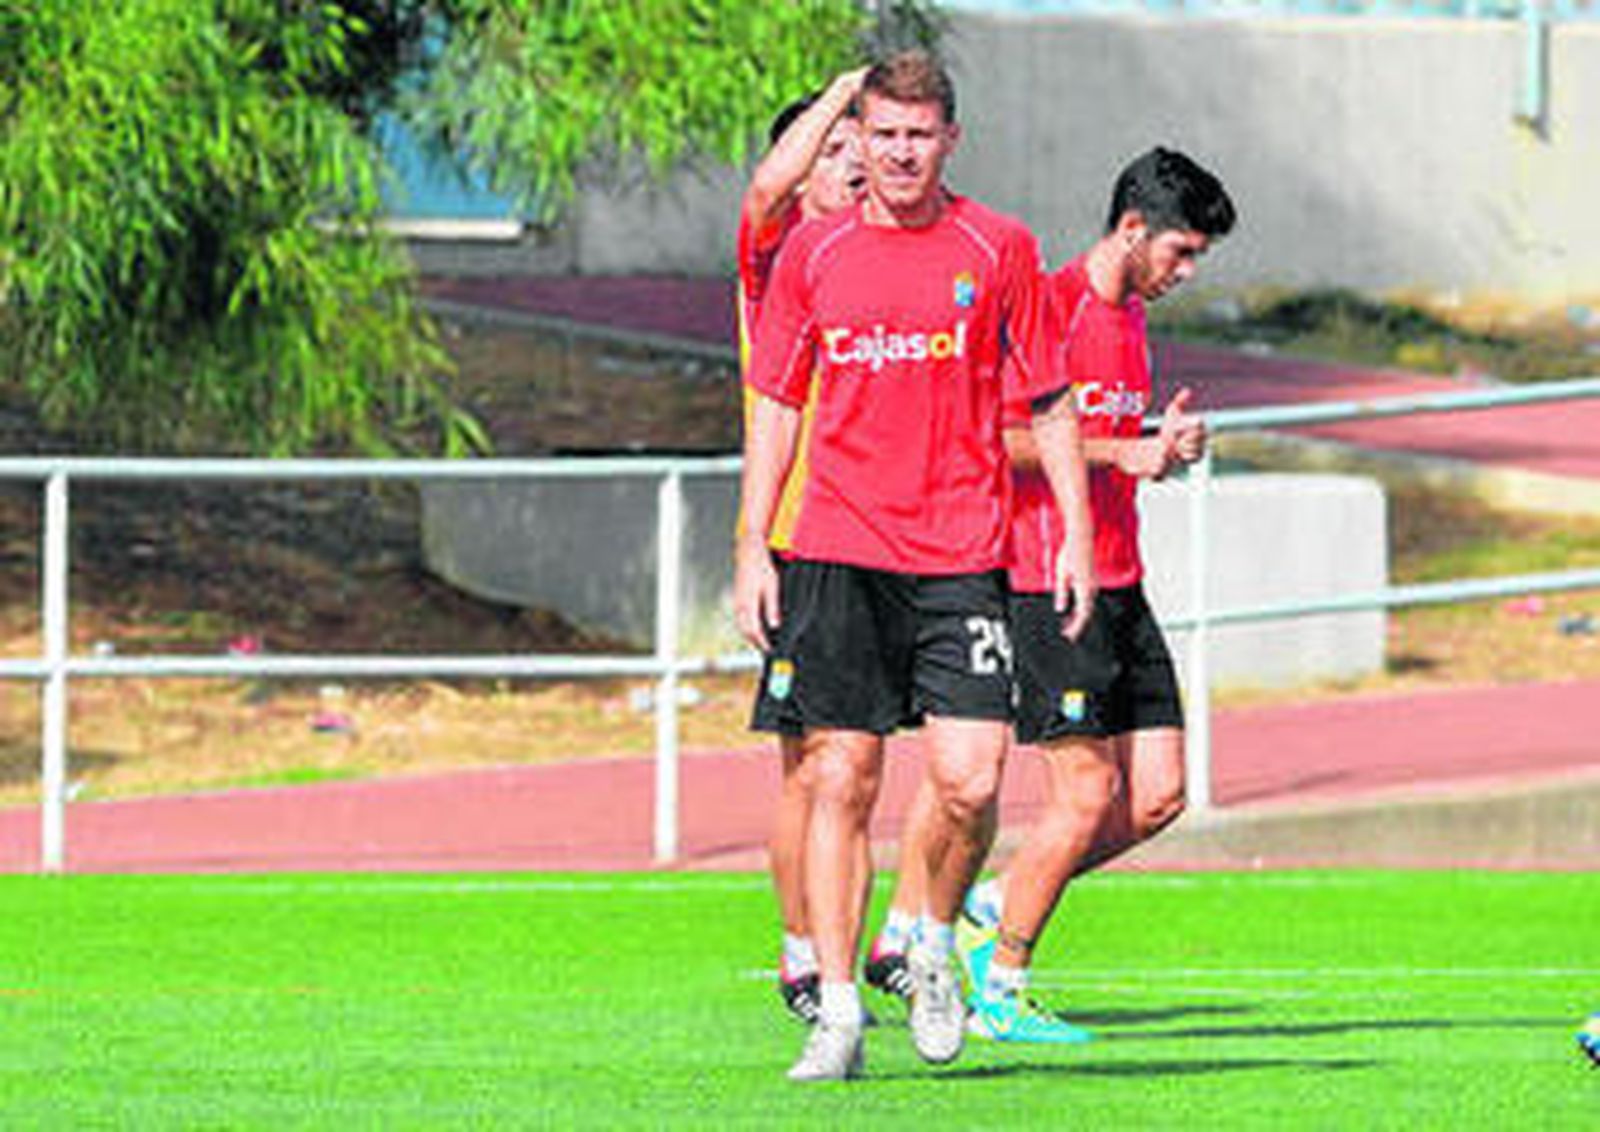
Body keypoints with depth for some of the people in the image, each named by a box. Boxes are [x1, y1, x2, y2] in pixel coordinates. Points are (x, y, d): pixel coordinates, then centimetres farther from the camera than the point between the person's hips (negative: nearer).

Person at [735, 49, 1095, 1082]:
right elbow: (776, 407, 11)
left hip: (962, 559, -1)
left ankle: (934, 950, 16)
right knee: (840, 781, 0)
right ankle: (837, 1015, 5)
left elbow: (1050, 405, 9)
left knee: (969, 778, -11)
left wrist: (1076, 533, 2)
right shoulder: (813, 254, 7)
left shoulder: (998, 250, 4)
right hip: (837, 554, 1)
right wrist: (753, 548, 5)